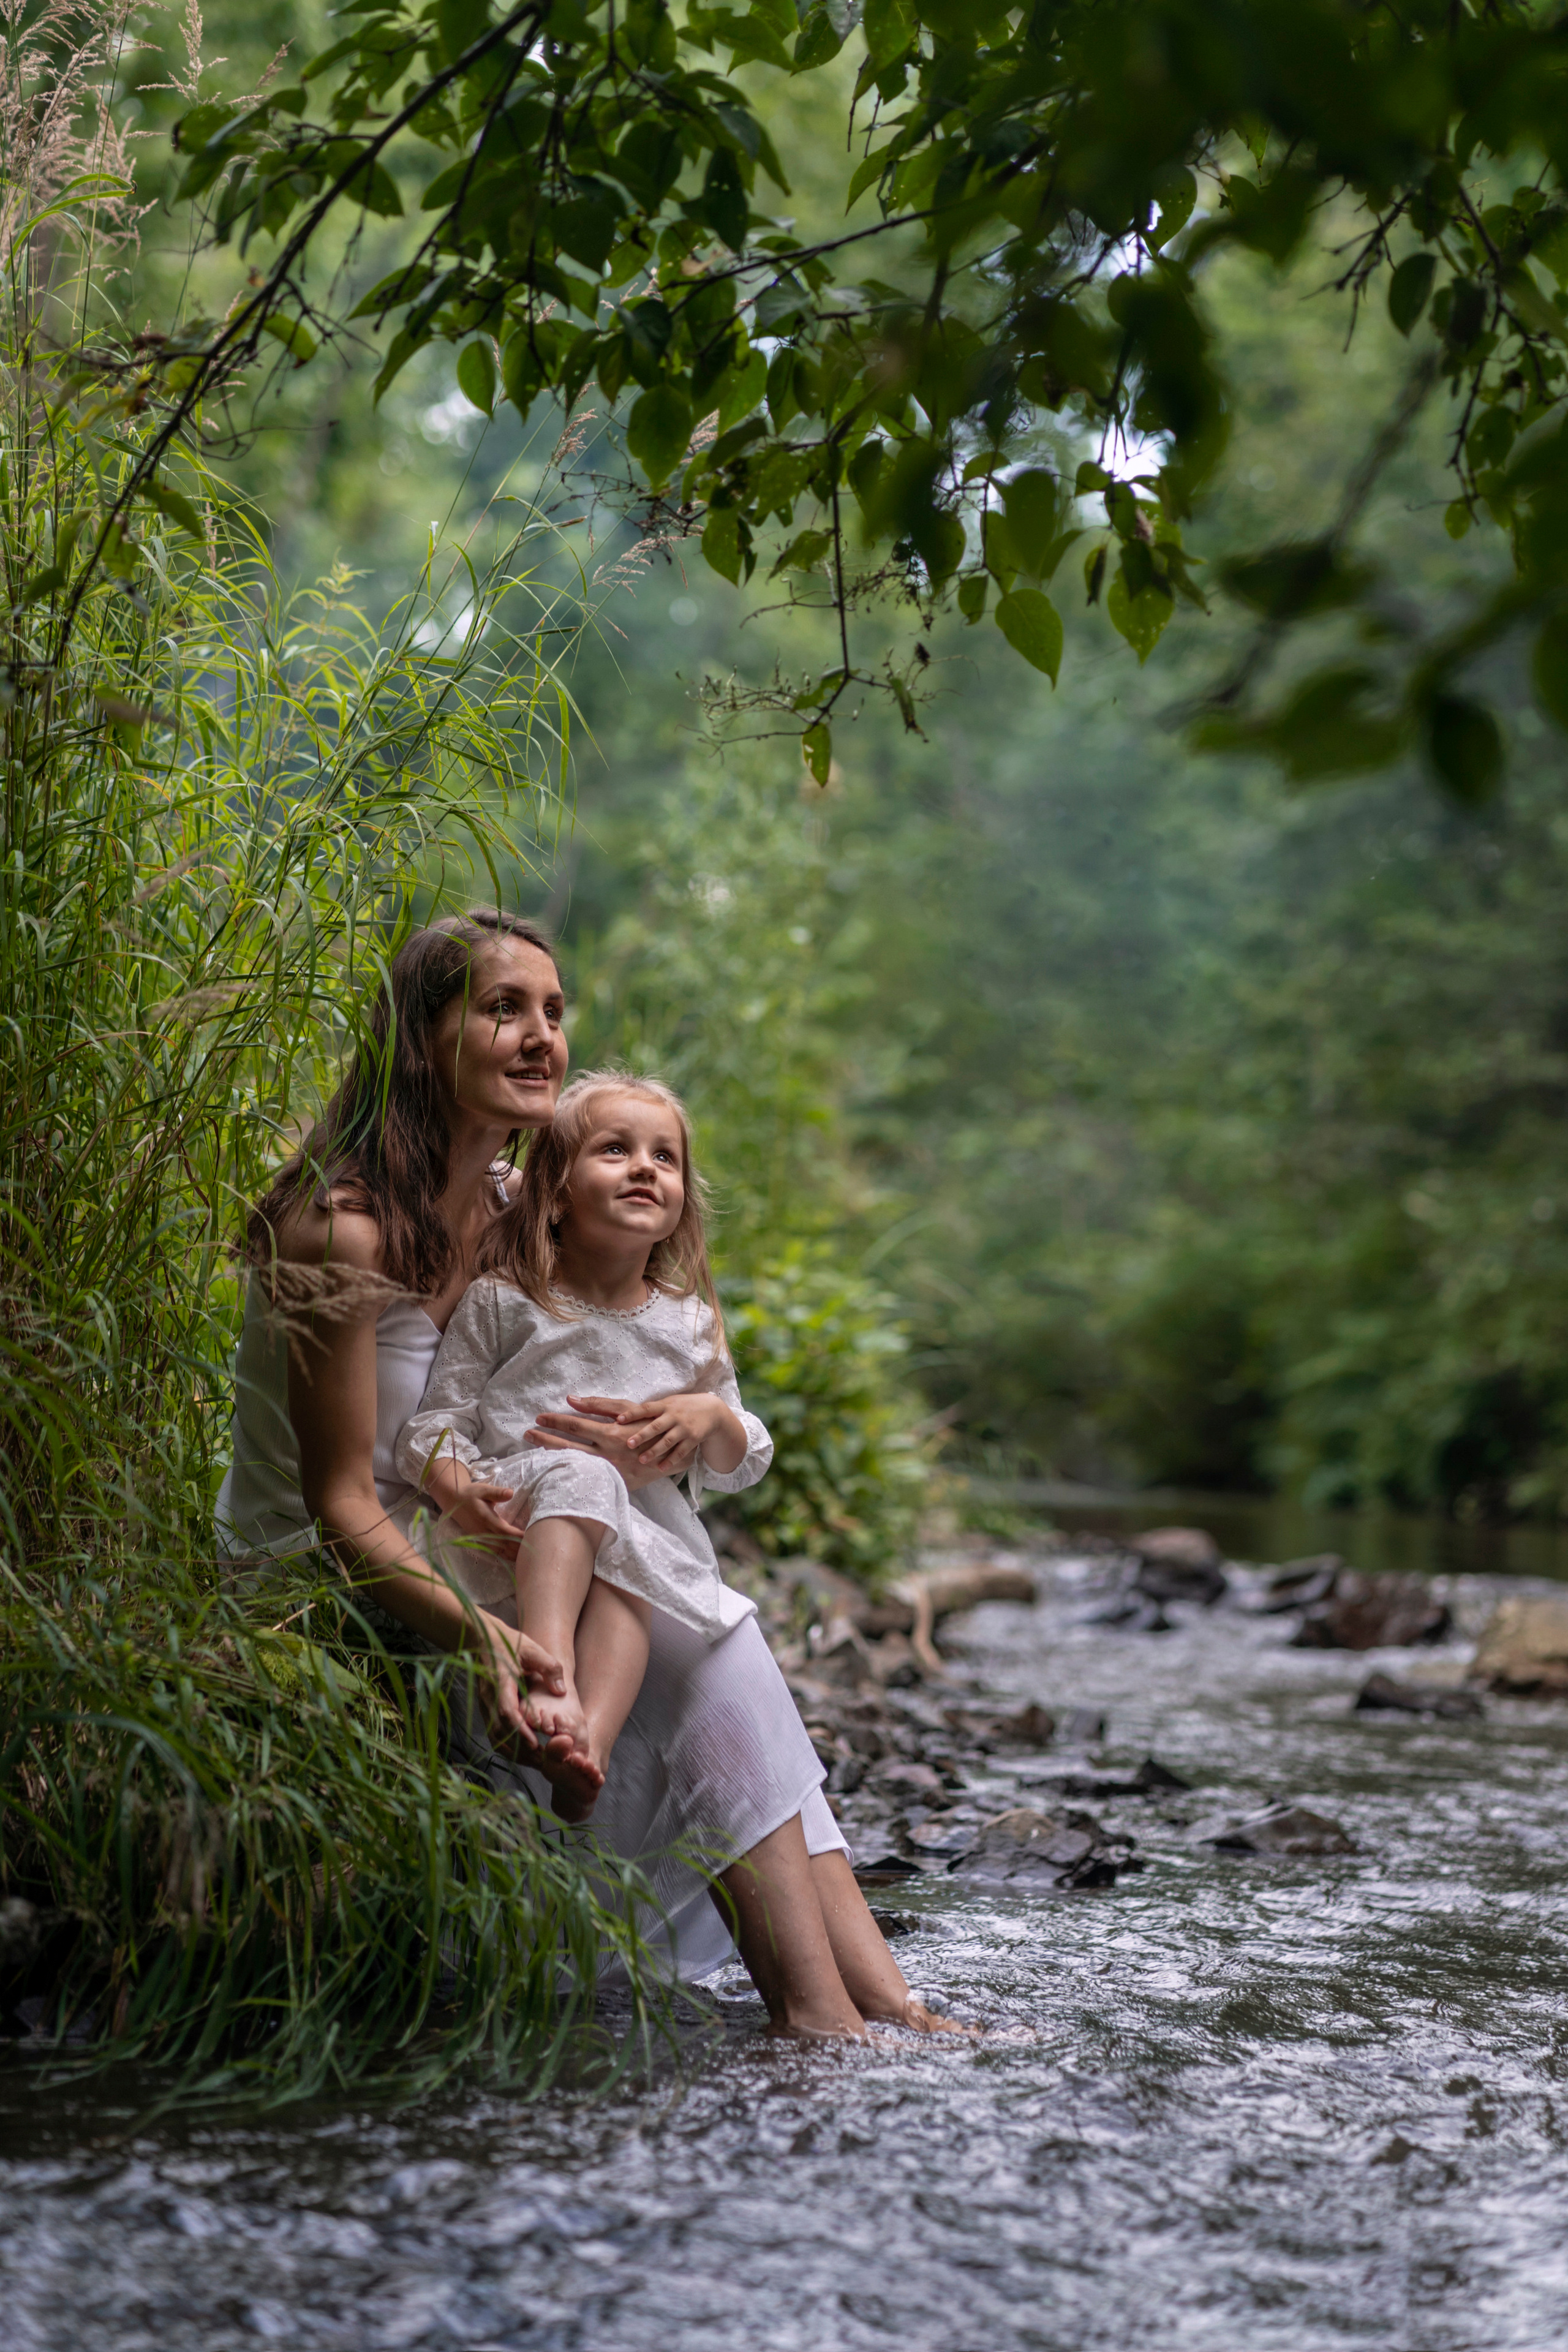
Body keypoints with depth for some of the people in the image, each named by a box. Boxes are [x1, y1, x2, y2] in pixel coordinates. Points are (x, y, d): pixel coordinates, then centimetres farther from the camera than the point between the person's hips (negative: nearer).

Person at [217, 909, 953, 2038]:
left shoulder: (521, 1215, 7)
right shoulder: (345, 1230, -18)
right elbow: (340, 1500, -21)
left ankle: (879, 2001, -18)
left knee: (713, 1646, -14)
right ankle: (818, 2008, -18)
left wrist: (637, 1462, -17)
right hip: (327, 1600, -7)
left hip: (459, 1570, 7)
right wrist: (481, 1636, -36)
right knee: (706, 1657, -19)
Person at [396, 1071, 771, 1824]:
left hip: (642, 1536, 3)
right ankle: (550, 1682, -53)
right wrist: (455, 1485, -18)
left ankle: (590, 1740, -54)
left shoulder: (688, 1326, 15)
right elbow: (435, 1420, 3)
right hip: (515, 1528, -2)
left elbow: (739, 1468, 19)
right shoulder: (501, 1302, 6)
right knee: (578, 1475, -35)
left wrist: (713, 1418, -3)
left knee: (630, 1574, -33)